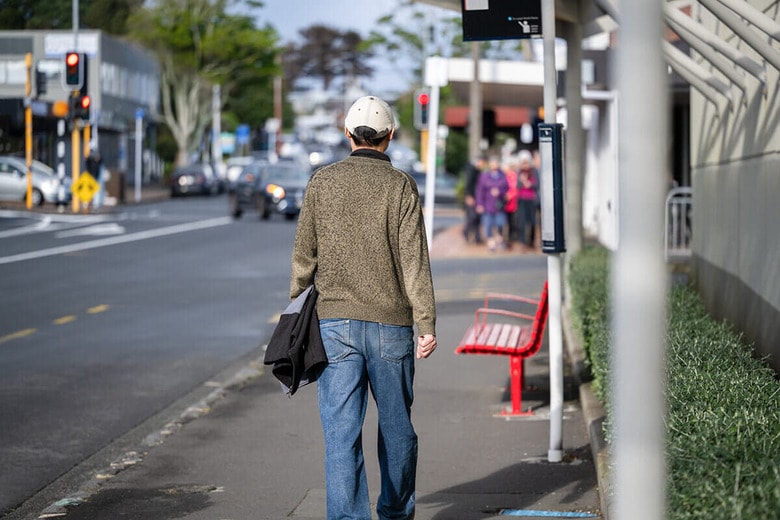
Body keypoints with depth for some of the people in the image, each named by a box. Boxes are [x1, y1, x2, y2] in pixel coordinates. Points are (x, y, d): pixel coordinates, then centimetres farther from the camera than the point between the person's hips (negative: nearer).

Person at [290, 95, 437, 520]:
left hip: (335, 323, 1)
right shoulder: (400, 185, -4)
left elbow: (304, 255, 5)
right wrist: (427, 324, -8)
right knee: (396, 425, 16)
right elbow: (414, 260, -9)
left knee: (341, 430, -2)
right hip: (391, 324, 0)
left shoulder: (322, 182, 2)